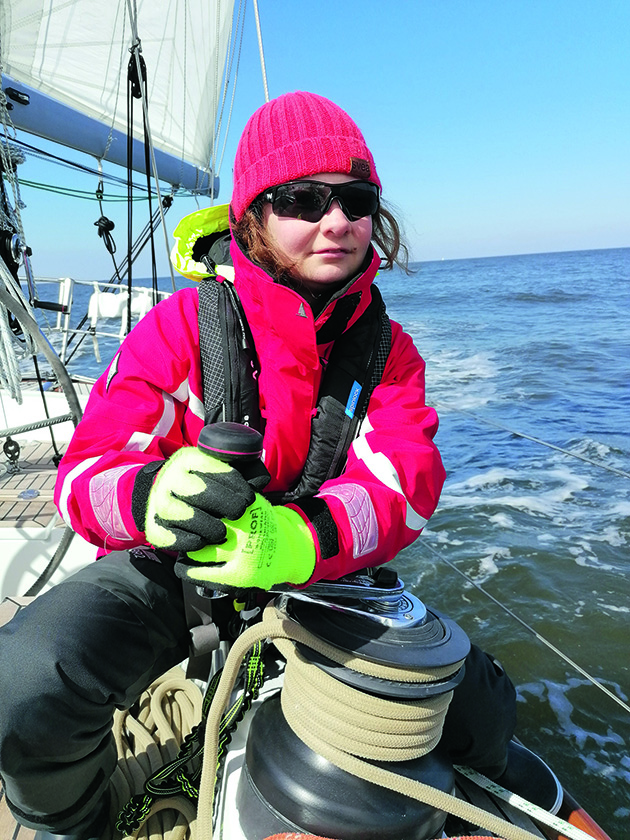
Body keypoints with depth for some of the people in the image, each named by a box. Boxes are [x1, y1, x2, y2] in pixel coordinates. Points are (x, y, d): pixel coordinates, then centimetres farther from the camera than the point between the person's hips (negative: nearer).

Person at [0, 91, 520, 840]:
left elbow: (405, 485, -18)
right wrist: (152, 495, -42)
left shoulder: (387, 350, -3)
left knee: (481, 712, -7)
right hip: (172, 568, -2)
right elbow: (88, 469, -15)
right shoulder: (185, 323, -11)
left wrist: (298, 540, -40)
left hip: (320, 575, 3)